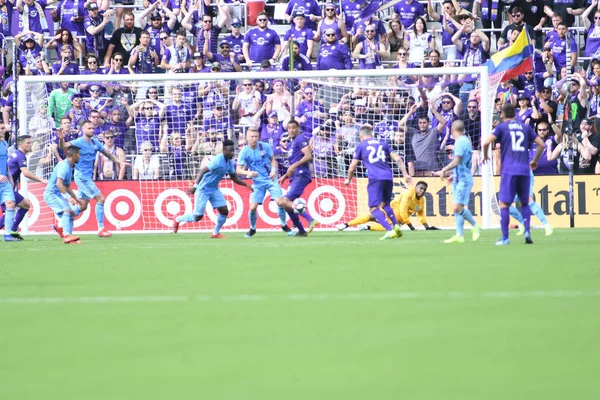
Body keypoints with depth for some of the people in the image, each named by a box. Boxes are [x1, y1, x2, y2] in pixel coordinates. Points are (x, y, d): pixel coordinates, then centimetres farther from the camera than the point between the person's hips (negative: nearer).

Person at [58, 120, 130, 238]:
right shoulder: (79, 142, -14)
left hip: (88, 177, 8)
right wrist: (61, 139, -50)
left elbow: (108, 154, 19)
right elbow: (63, 146, -29)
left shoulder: (95, 142, 9)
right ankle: (101, 229, -5)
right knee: (100, 199, -11)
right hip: (82, 176, -8)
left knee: (82, 206, 12)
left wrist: (120, 162, 11)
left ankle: (61, 225, 21)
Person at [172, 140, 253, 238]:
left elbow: (234, 178, 15)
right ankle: (177, 220, 22)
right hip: (203, 189, -8)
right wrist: (195, 186, -45)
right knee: (198, 216, -4)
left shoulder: (230, 162, 1)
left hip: (214, 189, 8)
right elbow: (203, 171, -35)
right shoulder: (218, 160, -26)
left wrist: (246, 185, 3)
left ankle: (216, 233, 16)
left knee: (224, 211, -2)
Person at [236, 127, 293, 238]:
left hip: (271, 179, 0)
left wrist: (274, 170, -10)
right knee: (252, 207, -9)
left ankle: (284, 226, 9)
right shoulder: (244, 152, -9)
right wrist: (248, 173, -31)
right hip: (257, 182, 0)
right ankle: (252, 229, 18)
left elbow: (273, 160, 9)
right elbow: (238, 170, -11)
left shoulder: (265, 146, -5)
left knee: (280, 202, -14)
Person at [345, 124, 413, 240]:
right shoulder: (382, 144, 22)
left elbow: (352, 167, 14)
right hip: (388, 177, 5)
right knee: (385, 204, 23)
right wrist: (405, 174, 20)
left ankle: (390, 230, -25)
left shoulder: (361, 146, 12)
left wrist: (348, 179, 31)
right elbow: (398, 159, 17)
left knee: (374, 208, -6)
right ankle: (396, 225, 2)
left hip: (375, 178, -5)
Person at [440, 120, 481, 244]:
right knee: (457, 208, 6)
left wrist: (444, 170, -8)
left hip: (462, 179, -10)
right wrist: (454, 175, 27)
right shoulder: (465, 140, 17)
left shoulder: (460, 142, -13)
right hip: (460, 179, 10)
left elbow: (456, 162, -19)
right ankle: (459, 235, 4)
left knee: (458, 207, -14)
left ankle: (475, 226, -2)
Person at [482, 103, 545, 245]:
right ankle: (527, 231, -2)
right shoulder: (525, 128, 15)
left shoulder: (501, 127, 4)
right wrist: (535, 161, 26)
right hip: (525, 171, 4)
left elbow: (486, 142, -8)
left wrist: (485, 156, 11)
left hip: (509, 170, -4)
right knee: (525, 203, 16)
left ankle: (505, 238, -3)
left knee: (504, 204, 2)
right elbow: (541, 144, 15)